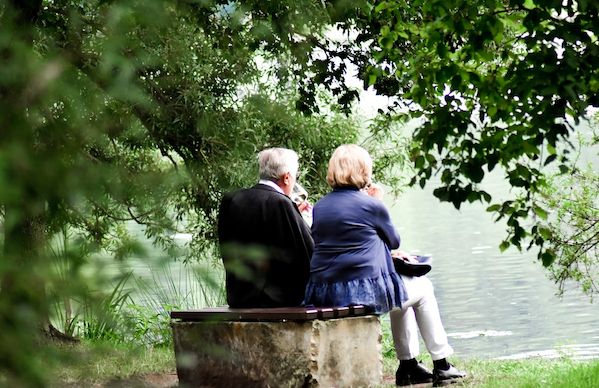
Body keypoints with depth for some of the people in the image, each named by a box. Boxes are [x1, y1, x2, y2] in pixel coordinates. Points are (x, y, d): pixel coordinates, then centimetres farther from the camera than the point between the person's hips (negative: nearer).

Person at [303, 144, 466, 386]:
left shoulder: (319, 207, 10)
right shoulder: (371, 205, -8)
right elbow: (394, 241, 8)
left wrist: (388, 254, 27)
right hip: (365, 291, -7)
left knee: (401, 289, 33)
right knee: (422, 288, 22)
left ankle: (408, 366, 35)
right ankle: (441, 365, 24)